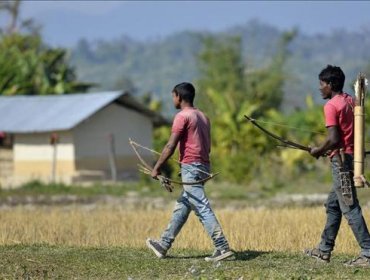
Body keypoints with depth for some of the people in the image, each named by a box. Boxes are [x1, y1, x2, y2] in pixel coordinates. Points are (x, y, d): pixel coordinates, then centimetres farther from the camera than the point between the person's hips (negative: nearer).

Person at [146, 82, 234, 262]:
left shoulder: (182, 116, -10)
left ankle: (222, 248, -16)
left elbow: (170, 146, -13)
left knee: (202, 209, -11)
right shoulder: (203, 117, 17)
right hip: (203, 165, 9)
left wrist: (157, 168, -7)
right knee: (181, 208, 16)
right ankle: (163, 245, 24)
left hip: (190, 166, -9)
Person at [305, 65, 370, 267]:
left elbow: (333, 139, -20)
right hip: (353, 157, 9)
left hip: (341, 160, -9)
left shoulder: (331, 106, -13)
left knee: (350, 208, -8)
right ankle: (324, 250, 25)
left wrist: (318, 150, -2)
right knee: (333, 205, 18)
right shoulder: (351, 101, 13)